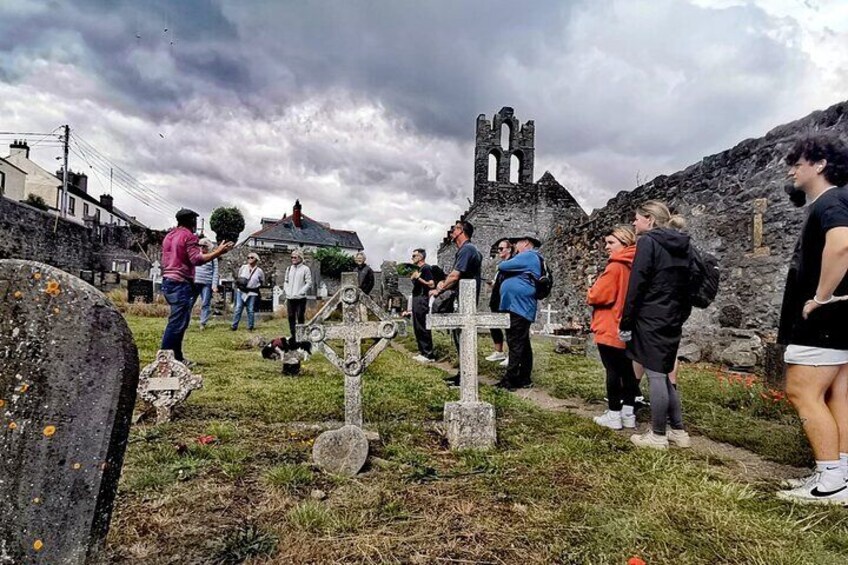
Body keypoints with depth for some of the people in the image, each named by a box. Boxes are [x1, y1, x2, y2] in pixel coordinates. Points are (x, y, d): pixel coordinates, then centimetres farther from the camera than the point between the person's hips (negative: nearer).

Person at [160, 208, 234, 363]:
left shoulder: (169, 236, 19)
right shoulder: (189, 236, -8)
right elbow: (196, 259, -19)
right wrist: (218, 252, -17)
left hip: (168, 282, 10)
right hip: (181, 284, -10)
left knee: (177, 322, 14)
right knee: (177, 323, -8)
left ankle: (176, 357, 16)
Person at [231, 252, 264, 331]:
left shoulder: (259, 271, -2)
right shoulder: (243, 267, 3)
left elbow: (262, 281, 12)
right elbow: (238, 277, 19)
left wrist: (256, 286, 3)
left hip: (252, 293, -1)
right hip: (241, 291, 2)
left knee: (250, 310, 4)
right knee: (238, 308, -1)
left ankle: (250, 327, 14)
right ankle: (234, 326, 4)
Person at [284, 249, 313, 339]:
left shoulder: (305, 269, -3)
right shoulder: (289, 269, 14)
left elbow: (309, 283, -7)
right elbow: (286, 281, 21)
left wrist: (301, 292, -14)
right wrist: (286, 290, 5)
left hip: (300, 298, -5)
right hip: (290, 298, 6)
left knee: (300, 318, -3)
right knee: (291, 317, 9)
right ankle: (293, 336, 19)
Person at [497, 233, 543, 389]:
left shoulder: (528, 256, -10)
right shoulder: (531, 259, 21)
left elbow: (503, 266, -12)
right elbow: (513, 271, 19)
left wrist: (501, 265, 9)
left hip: (518, 307, -11)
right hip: (520, 307, 11)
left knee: (515, 344, -9)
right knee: (522, 344, 13)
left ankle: (510, 380, -7)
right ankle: (524, 378, 19)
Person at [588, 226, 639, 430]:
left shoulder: (616, 266, -16)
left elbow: (597, 295, -17)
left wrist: (590, 294, 3)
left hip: (610, 329, -8)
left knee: (613, 371, -2)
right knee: (627, 370, 12)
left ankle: (614, 415, 5)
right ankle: (628, 413, 19)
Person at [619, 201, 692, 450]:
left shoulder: (648, 242, -9)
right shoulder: (681, 246, 14)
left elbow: (636, 285, -14)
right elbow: (685, 287, 15)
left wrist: (626, 322, -10)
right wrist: (680, 317, 19)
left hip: (650, 320, -8)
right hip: (672, 321, 8)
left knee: (655, 376, -2)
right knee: (664, 374, 16)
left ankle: (658, 435, 6)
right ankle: (678, 431, 20)